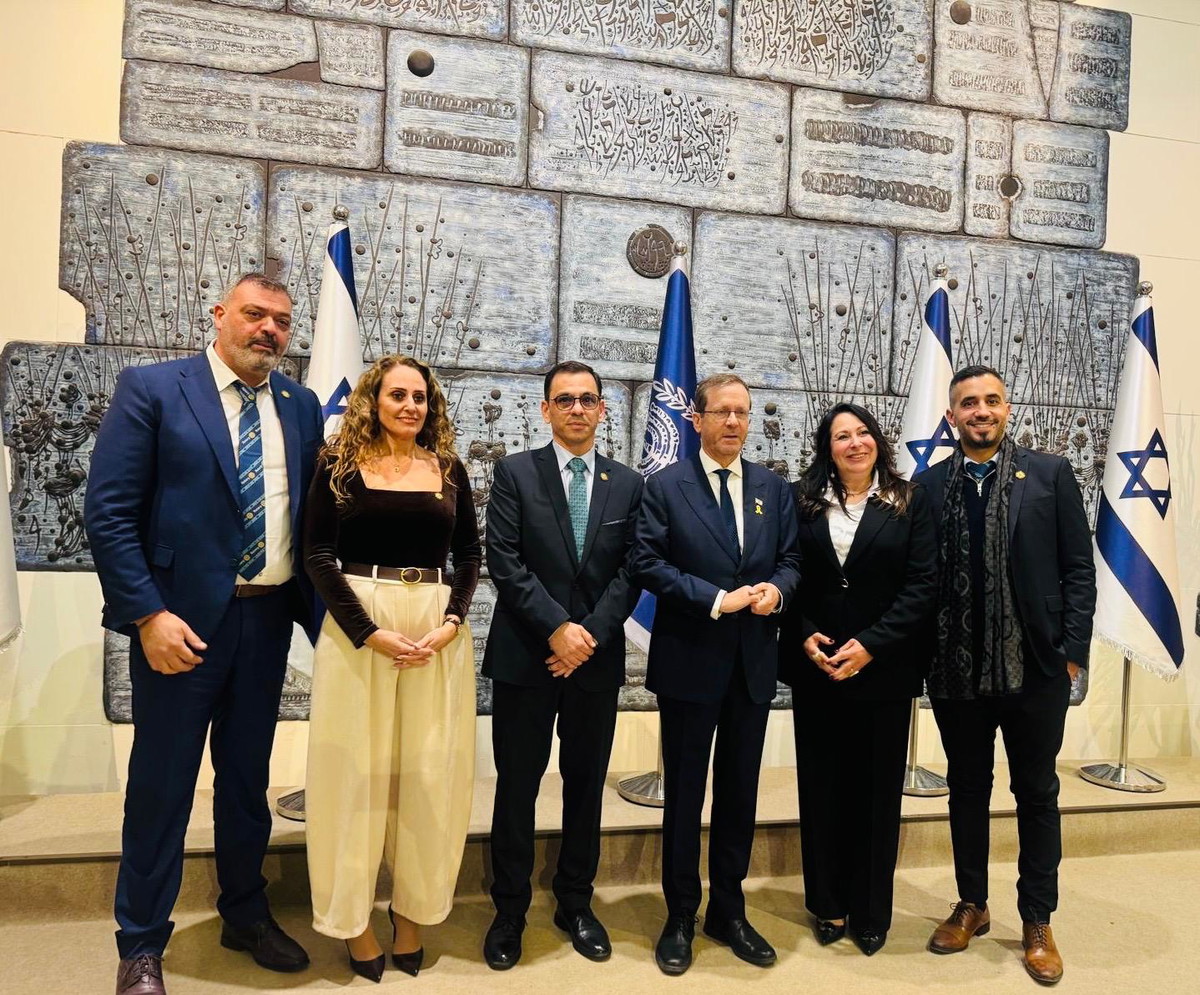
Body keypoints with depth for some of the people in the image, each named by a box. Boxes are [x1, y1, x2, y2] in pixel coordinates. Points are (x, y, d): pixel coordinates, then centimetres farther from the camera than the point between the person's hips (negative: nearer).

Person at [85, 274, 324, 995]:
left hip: (269, 618, 4)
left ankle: (246, 915, 38)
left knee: (248, 777, 18)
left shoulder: (301, 406, 7)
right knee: (162, 783, 8)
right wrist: (148, 615, -17)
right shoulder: (151, 389, -5)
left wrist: (318, 606, -1)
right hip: (182, 619, -4)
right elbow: (109, 512, -10)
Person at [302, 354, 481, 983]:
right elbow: (317, 554, -4)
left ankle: (413, 907, 26)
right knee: (358, 768, 6)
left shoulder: (448, 469, 8)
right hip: (358, 626, -2)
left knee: (430, 772, 8)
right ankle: (352, 918, 22)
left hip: (437, 627, 3)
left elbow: (470, 554, 8)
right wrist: (371, 632, -14)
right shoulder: (340, 465, 1)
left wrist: (452, 620, -9)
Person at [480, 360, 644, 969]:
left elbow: (630, 572, 2)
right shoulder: (515, 473, 0)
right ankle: (509, 912, 24)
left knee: (587, 785, 13)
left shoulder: (628, 484, 7)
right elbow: (505, 562, -8)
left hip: (598, 657, 3)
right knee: (517, 787, 7)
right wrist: (558, 628, -15)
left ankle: (575, 904, 30)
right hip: (524, 656, -2)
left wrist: (590, 633, -10)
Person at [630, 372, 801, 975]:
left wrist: (776, 588, -13)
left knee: (740, 791, 14)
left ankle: (728, 912, 32)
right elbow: (647, 563, -11)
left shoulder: (774, 488, 8)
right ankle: (680, 917, 26)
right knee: (685, 791, 9)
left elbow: (790, 560, 10)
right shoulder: (666, 487, -4)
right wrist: (716, 600, -18)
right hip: (690, 661, -3)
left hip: (754, 663, 4)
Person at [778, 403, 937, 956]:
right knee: (821, 785, 9)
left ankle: (871, 912, 25)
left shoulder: (910, 501, 0)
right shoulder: (803, 501, 4)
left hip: (884, 667, -1)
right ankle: (828, 906, 26)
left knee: (876, 788, 8)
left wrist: (870, 645, -13)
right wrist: (805, 636, -10)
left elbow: (922, 584, -6)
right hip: (815, 666, 1)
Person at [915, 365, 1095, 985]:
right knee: (967, 789, 15)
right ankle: (971, 905, 32)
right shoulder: (929, 485, 1)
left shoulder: (1050, 474, 0)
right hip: (957, 669, 1)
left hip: (1035, 666, -1)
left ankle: (1037, 922, 28)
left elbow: (1079, 568, -1)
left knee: (1037, 794, 12)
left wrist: (1073, 650, -6)